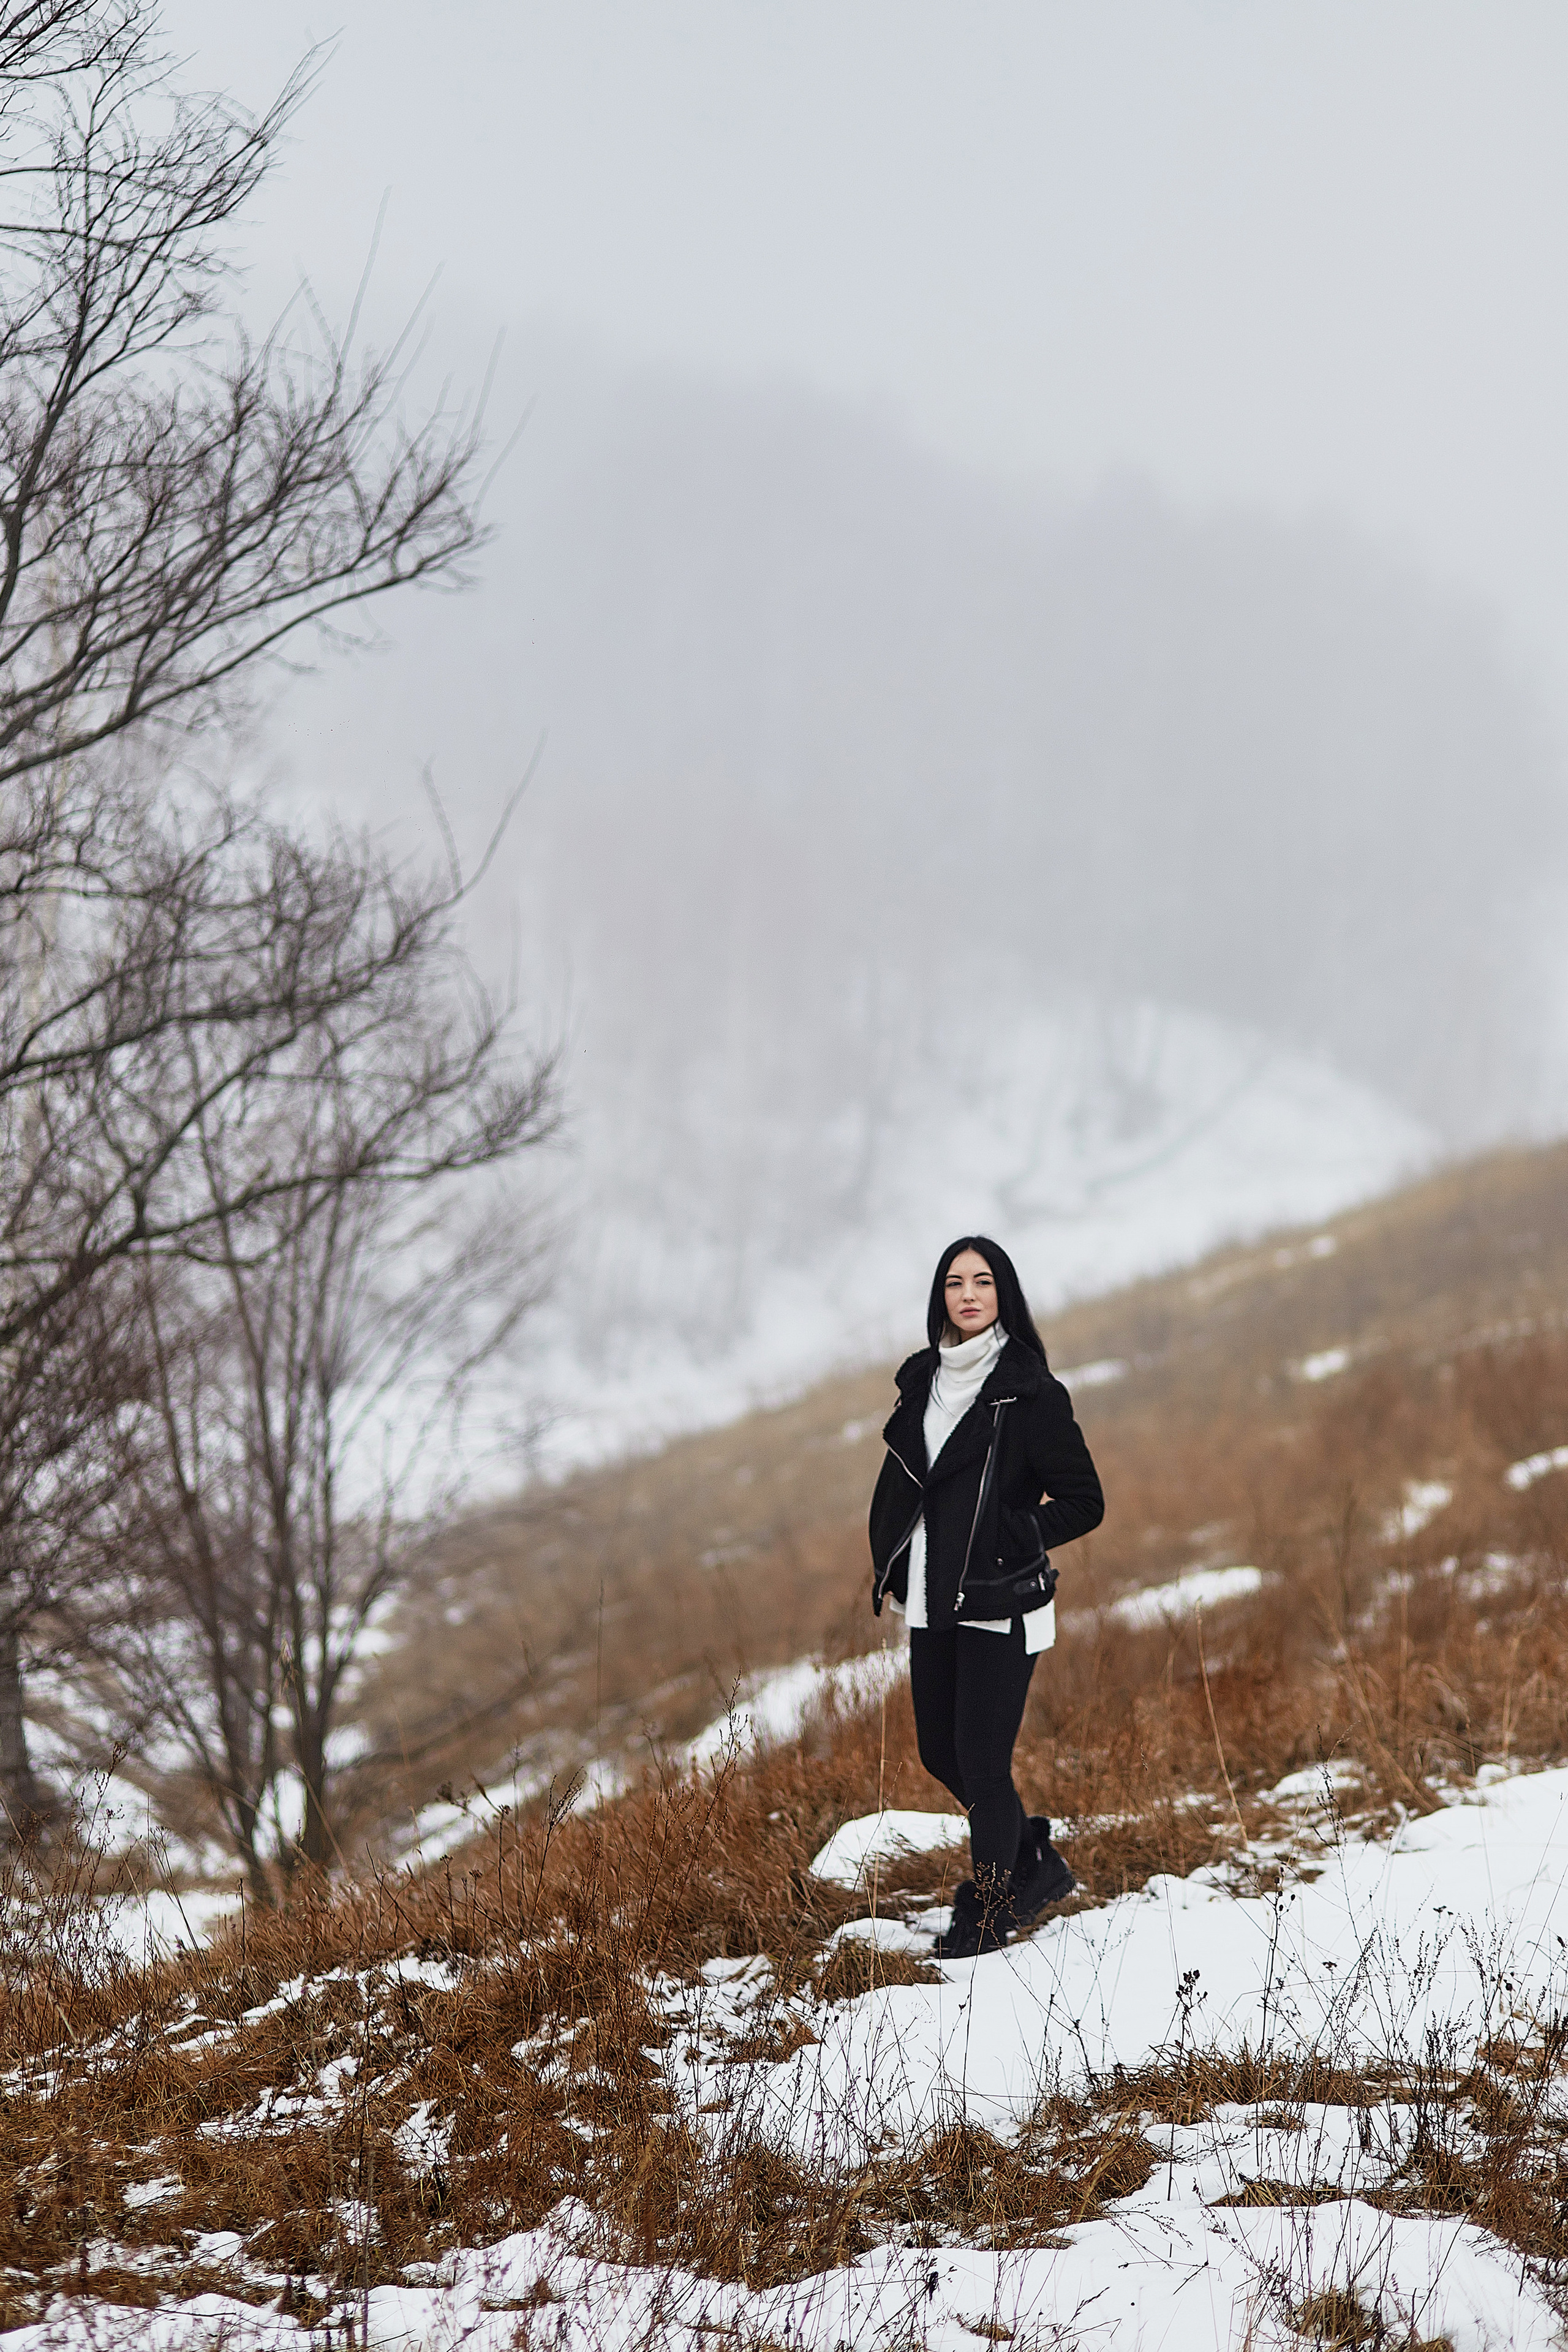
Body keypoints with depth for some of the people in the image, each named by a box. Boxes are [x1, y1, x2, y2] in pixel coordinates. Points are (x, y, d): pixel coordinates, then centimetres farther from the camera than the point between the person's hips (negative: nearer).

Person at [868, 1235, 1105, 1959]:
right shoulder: (923, 1379, 9)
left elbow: (1084, 1502, -7)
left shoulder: (1031, 1393, -9)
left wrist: (1006, 1538, -16)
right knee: (940, 1754, 13)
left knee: (981, 1759, -3)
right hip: (931, 1601, 7)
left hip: (999, 1604, -7)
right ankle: (1036, 1863, 32)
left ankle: (989, 1910, 13)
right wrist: (888, 1561, 9)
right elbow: (899, 1479, 20)